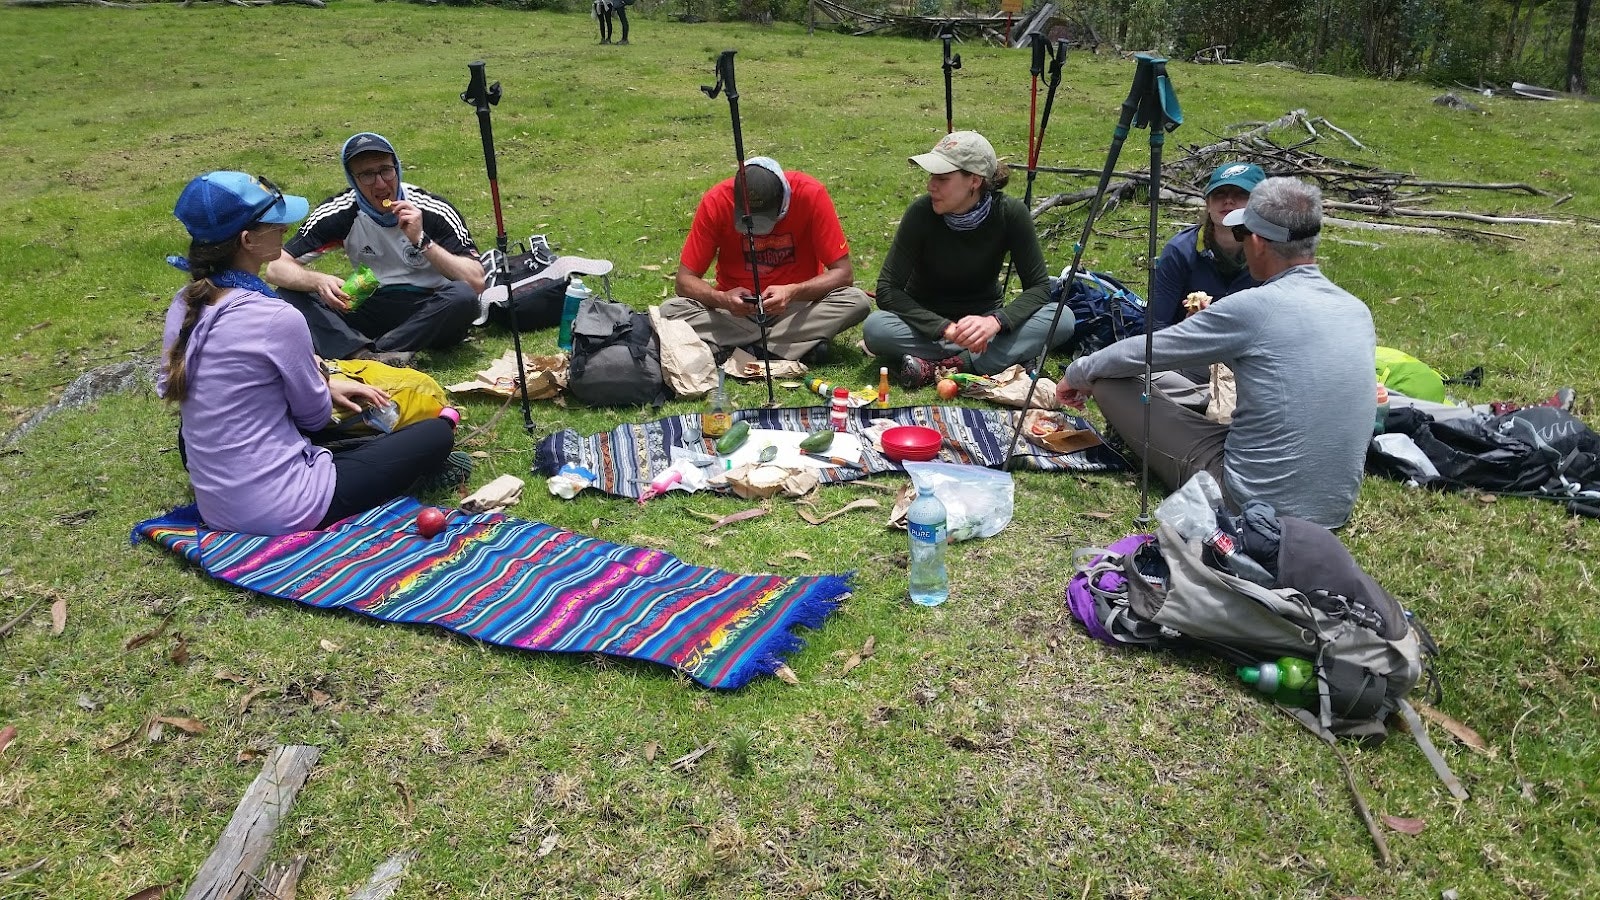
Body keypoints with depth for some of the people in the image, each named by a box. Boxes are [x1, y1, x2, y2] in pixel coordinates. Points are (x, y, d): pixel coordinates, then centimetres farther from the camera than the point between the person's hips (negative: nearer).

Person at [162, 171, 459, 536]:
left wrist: (319, 384, 17)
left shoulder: (184, 305, 1)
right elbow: (316, 416, -8)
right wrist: (320, 375, 13)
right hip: (281, 511, -8)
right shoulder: (277, 319, -22)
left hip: (214, 505, 8)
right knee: (437, 435, 0)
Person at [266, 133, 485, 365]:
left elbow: (476, 283, -20)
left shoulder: (435, 210, -12)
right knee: (289, 296, -17)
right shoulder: (339, 212, -6)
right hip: (372, 308, 3)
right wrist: (318, 281, -28)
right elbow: (276, 268, -6)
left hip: (430, 314, -2)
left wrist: (422, 241, -29)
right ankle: (367, 355, -39)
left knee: (463, 296, -34)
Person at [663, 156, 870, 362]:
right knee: (670, 311, -25)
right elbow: (684, 280, -12)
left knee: (857, 301, -28)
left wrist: (792, 292, -33)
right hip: (736, 308, 1)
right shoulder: (716, 201, -16)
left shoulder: (810, 194, -19)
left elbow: (844, 273, -17)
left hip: (798, 305, 0)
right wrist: (721, 299, -32)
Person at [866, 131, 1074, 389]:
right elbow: (888, 290, -21)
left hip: (982, 319, 1)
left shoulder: (1010, 213, -16)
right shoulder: (922, 212, -20)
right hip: (929, 320, -1)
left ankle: (937, 366, -28)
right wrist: (945, 328, -33)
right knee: (875, 327, -33)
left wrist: (995, 321, -34)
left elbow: (1039, 287, -14)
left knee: (1061, 320, -24)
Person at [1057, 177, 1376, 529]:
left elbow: (1142, 353, -8)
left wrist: (1078, 373, 11)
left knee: (1112, 382, -1)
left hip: (1253, 501, -8)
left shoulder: (1254, 307, -17)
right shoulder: (1359, 311, 3)